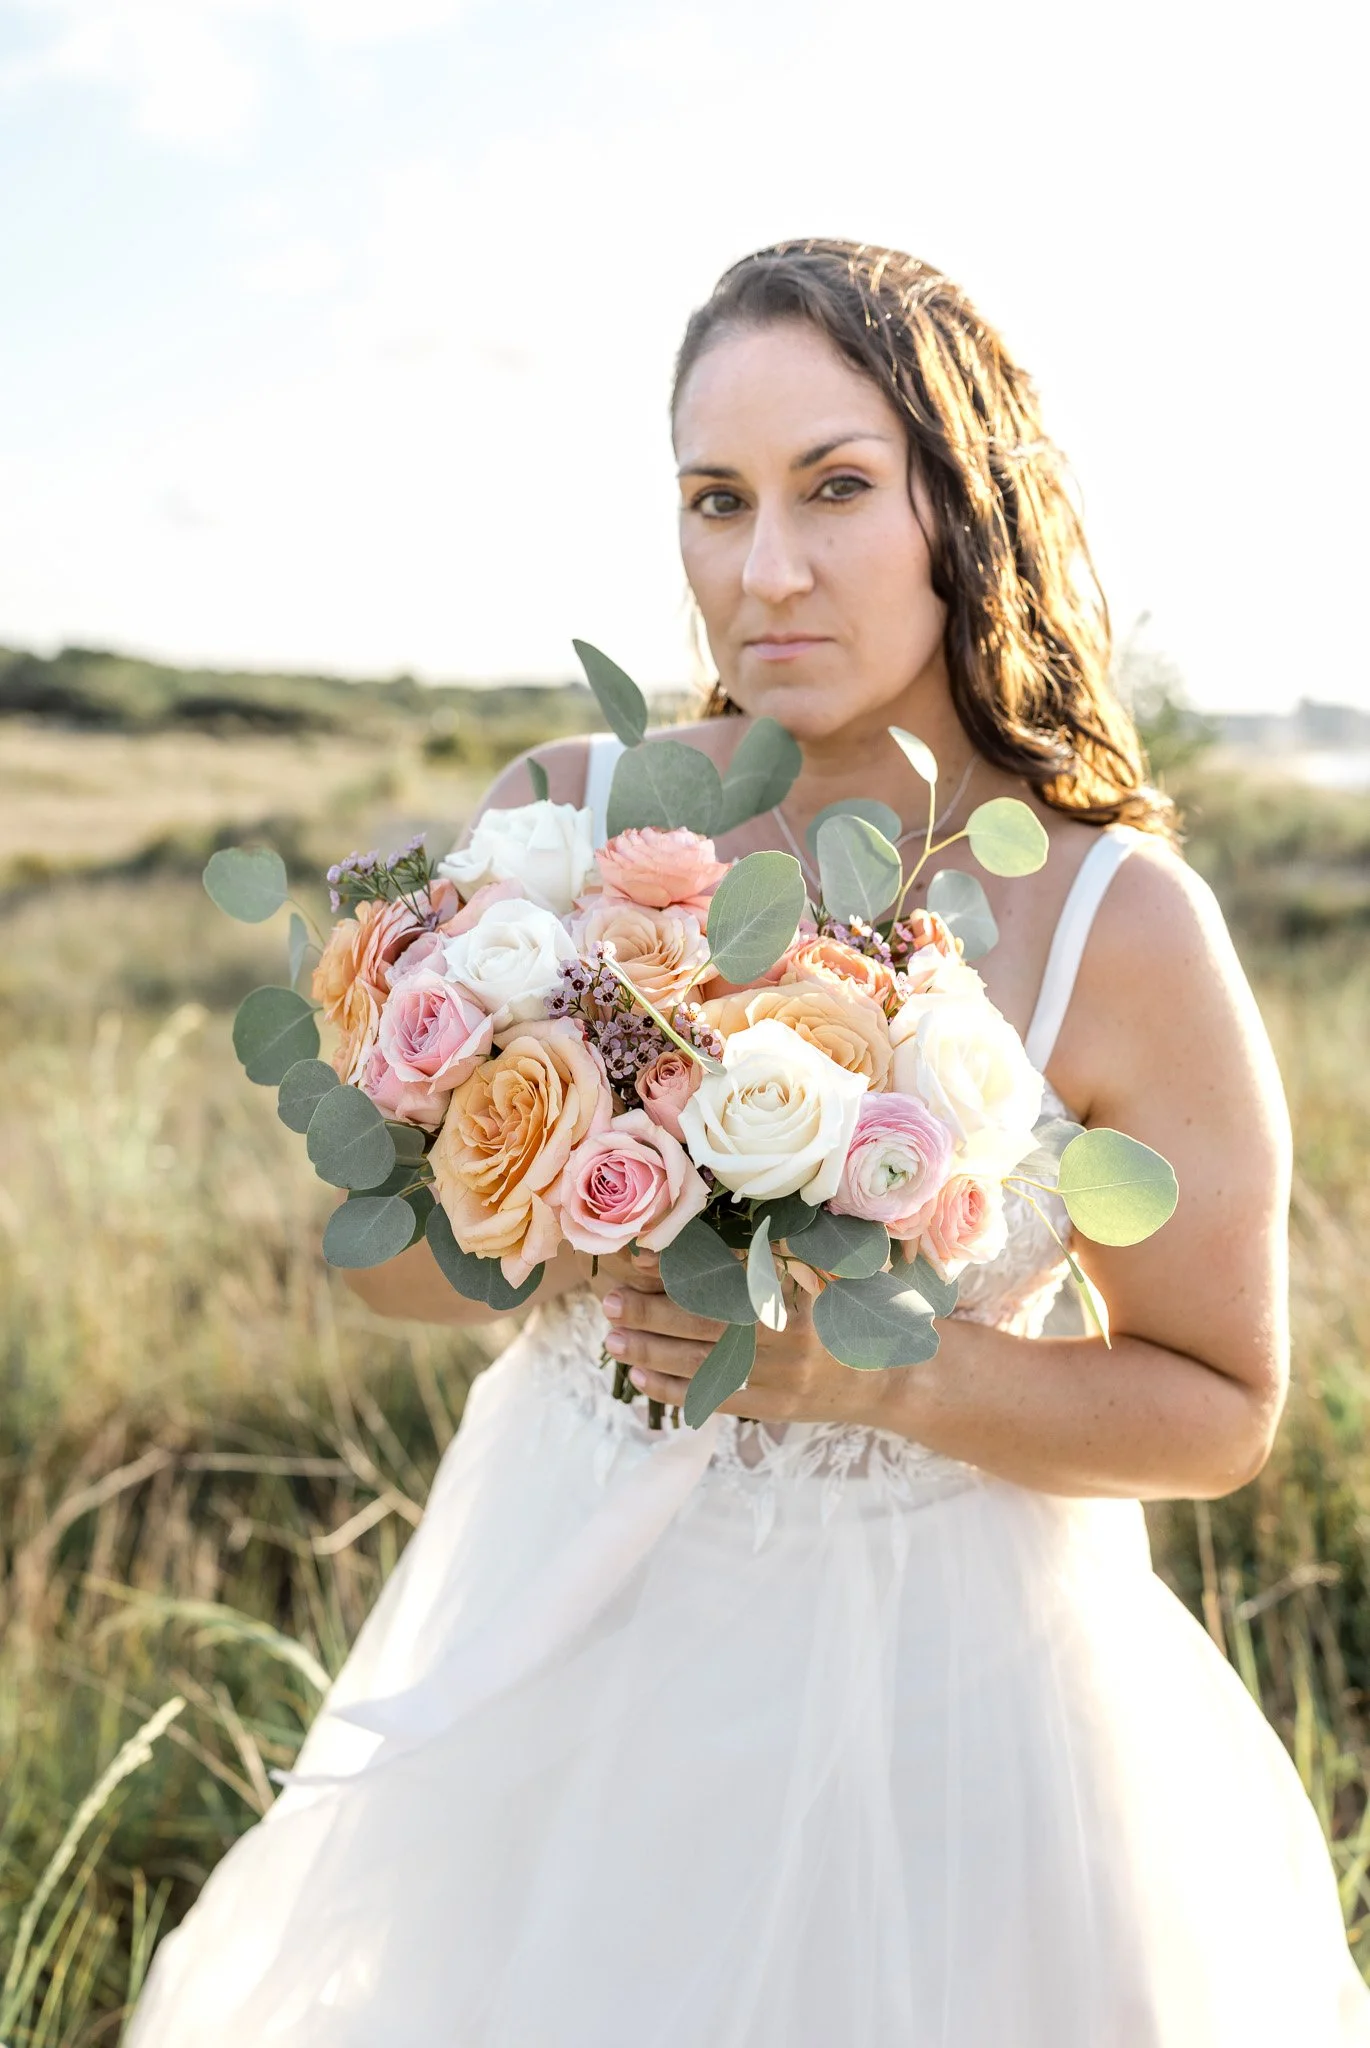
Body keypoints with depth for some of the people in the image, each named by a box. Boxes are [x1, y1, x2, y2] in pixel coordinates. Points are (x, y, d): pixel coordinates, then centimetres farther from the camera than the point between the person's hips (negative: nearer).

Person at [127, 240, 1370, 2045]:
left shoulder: (1123, 928, -17)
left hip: (934, 1678, -2)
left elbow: (1222, 1408, -7)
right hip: (571, 1645, 3)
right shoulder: (567, 818, -9)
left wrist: (887, 1373, -22)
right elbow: (388, 1250, 0)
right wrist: (550, 1243, -22)